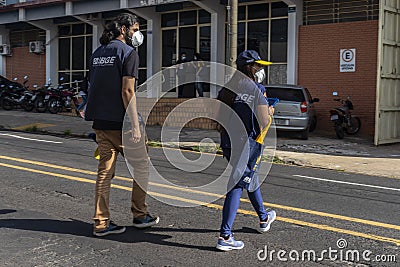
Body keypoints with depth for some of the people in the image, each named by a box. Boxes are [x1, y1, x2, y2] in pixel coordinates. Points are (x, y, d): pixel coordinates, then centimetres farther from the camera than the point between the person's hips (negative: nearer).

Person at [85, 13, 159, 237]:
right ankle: (140, 215, 19)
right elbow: (127, 91, -17)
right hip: (121, 122, -7)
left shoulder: (98, 53, 15)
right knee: (142, 166, 10)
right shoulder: (128, 53, -8)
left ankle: (101, 223, 11)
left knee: (105, 170, 10)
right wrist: (135, 125, -17)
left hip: (100, 122, 7)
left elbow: (93, 86, 16)